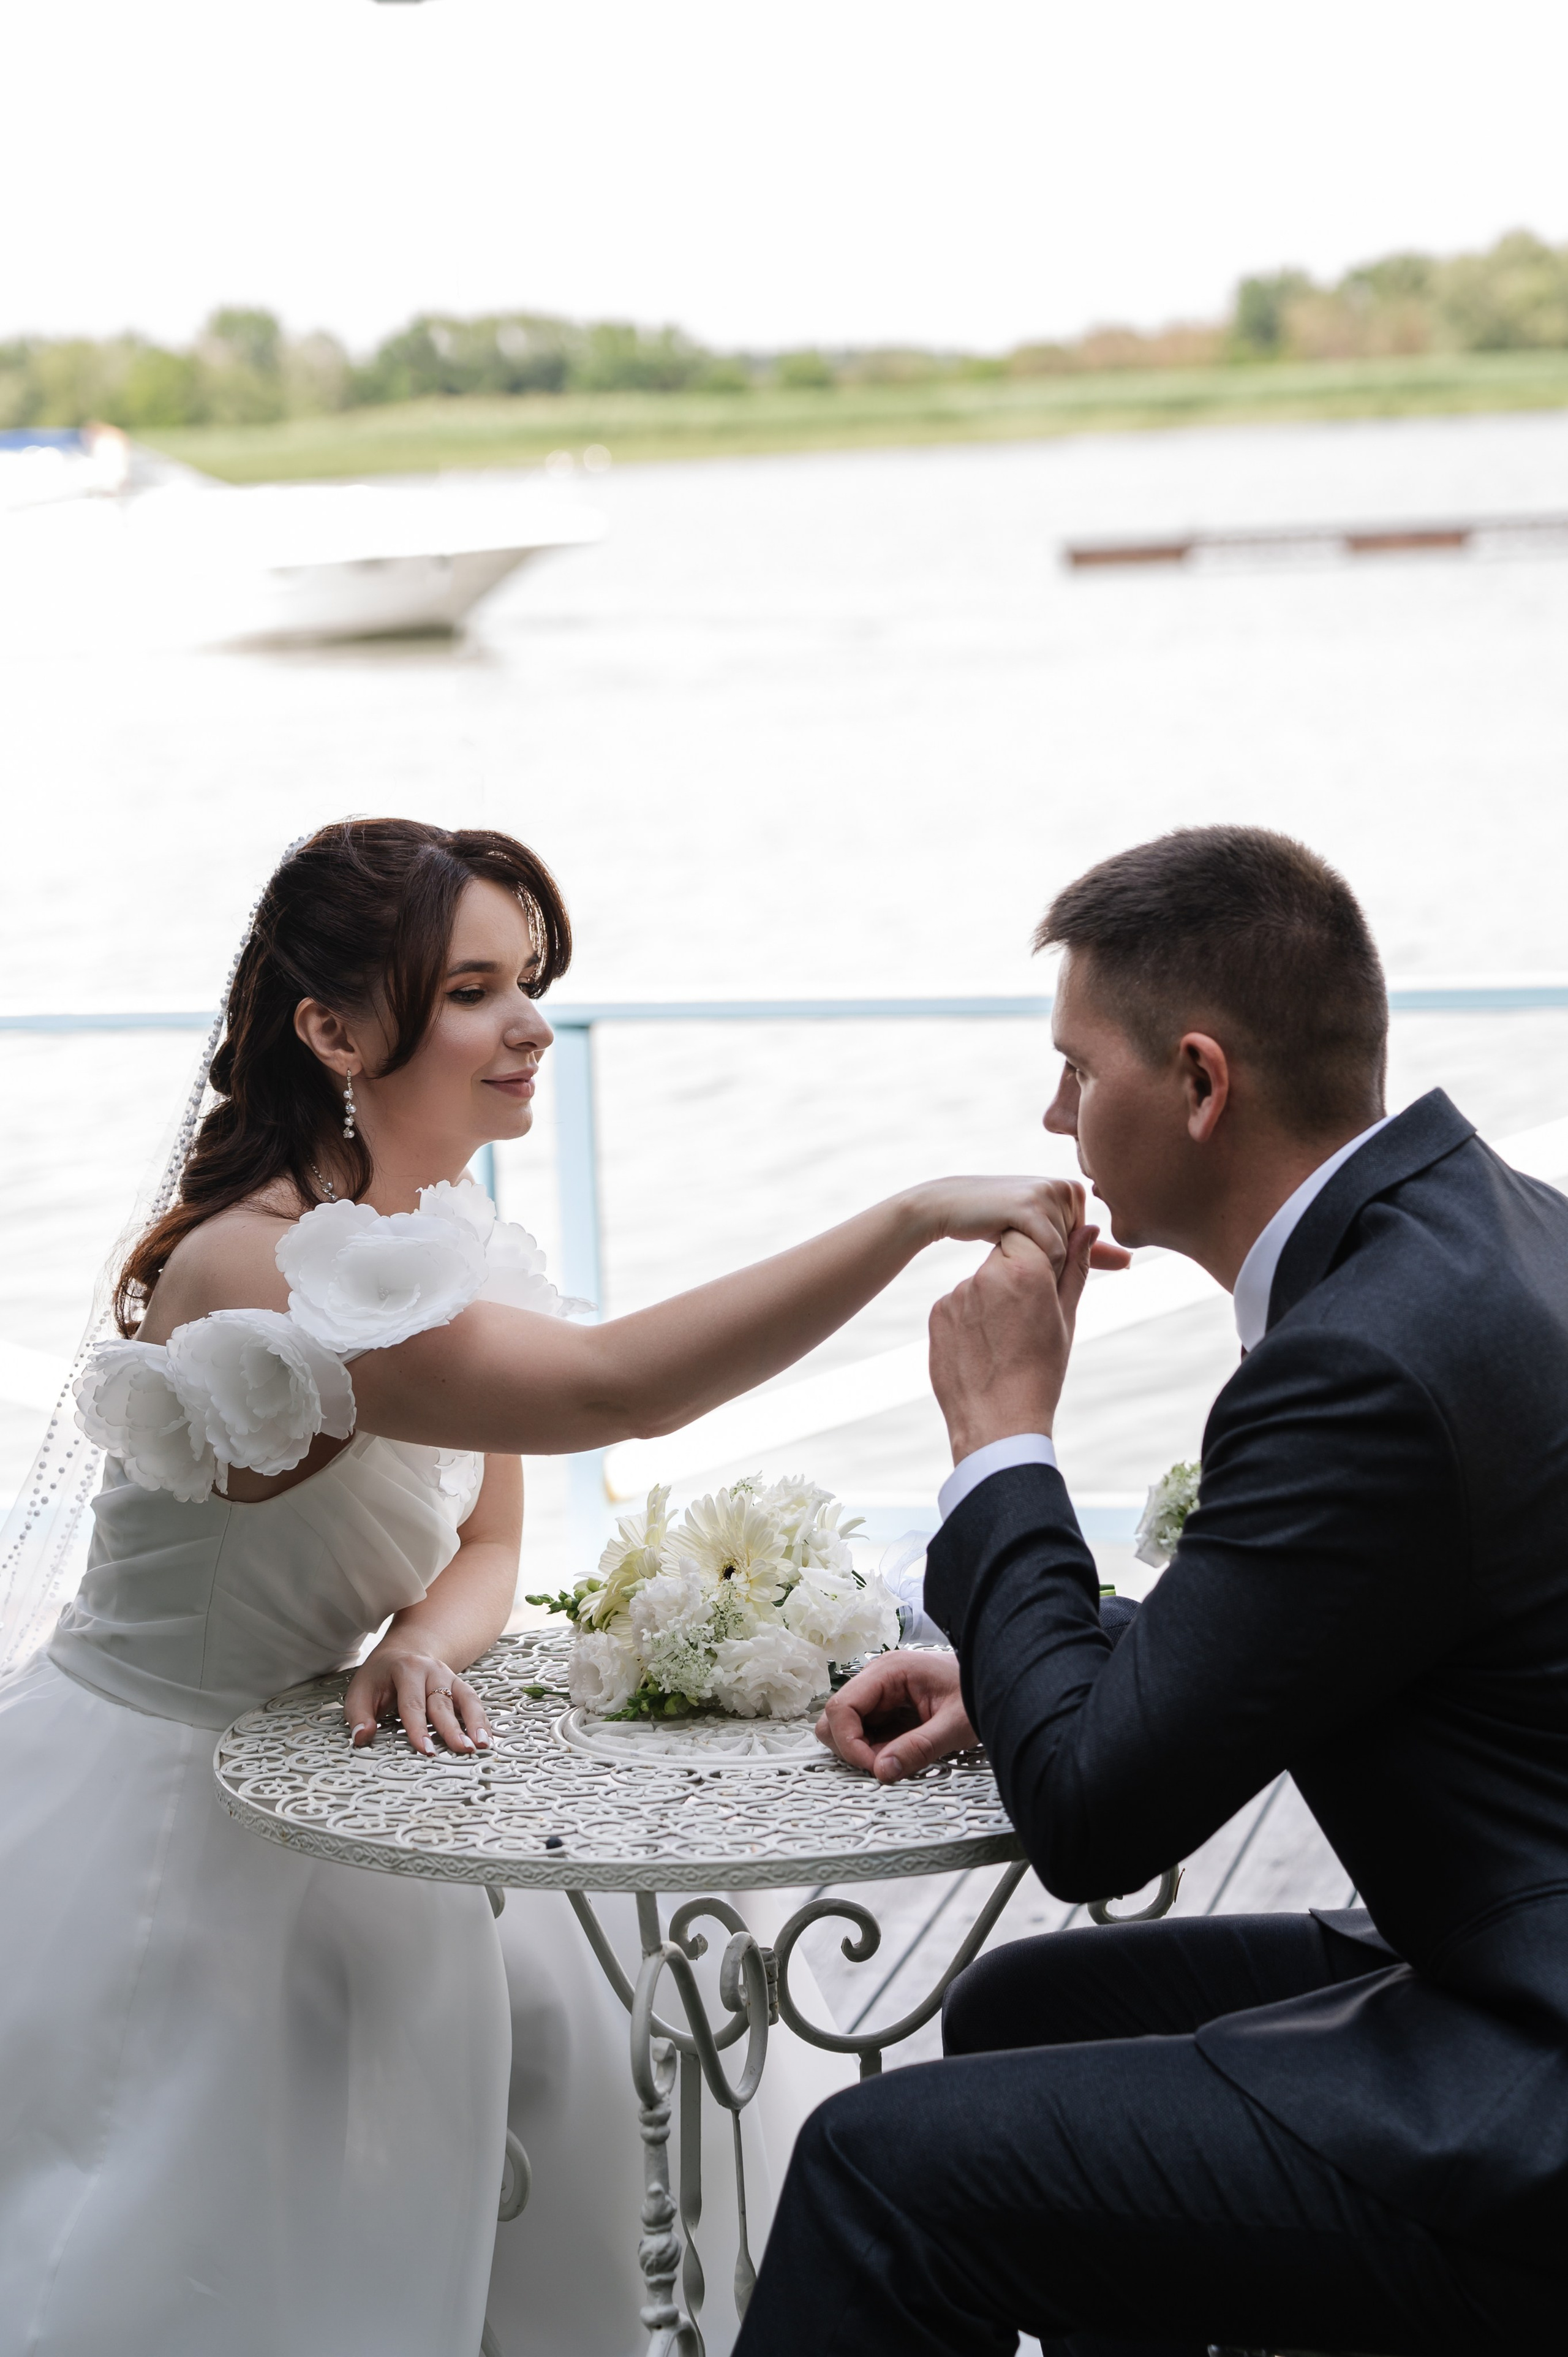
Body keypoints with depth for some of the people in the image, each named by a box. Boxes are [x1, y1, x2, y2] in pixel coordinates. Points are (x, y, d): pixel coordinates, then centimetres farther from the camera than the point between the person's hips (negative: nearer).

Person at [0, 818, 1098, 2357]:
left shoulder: (447, 1237, 1)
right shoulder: (256, 1271, -29)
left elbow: (486, 1548, 6)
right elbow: (617, 1390, -40)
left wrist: (422, 1642, -19)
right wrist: (919, 1216, -43)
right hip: (154, 1813, -8)